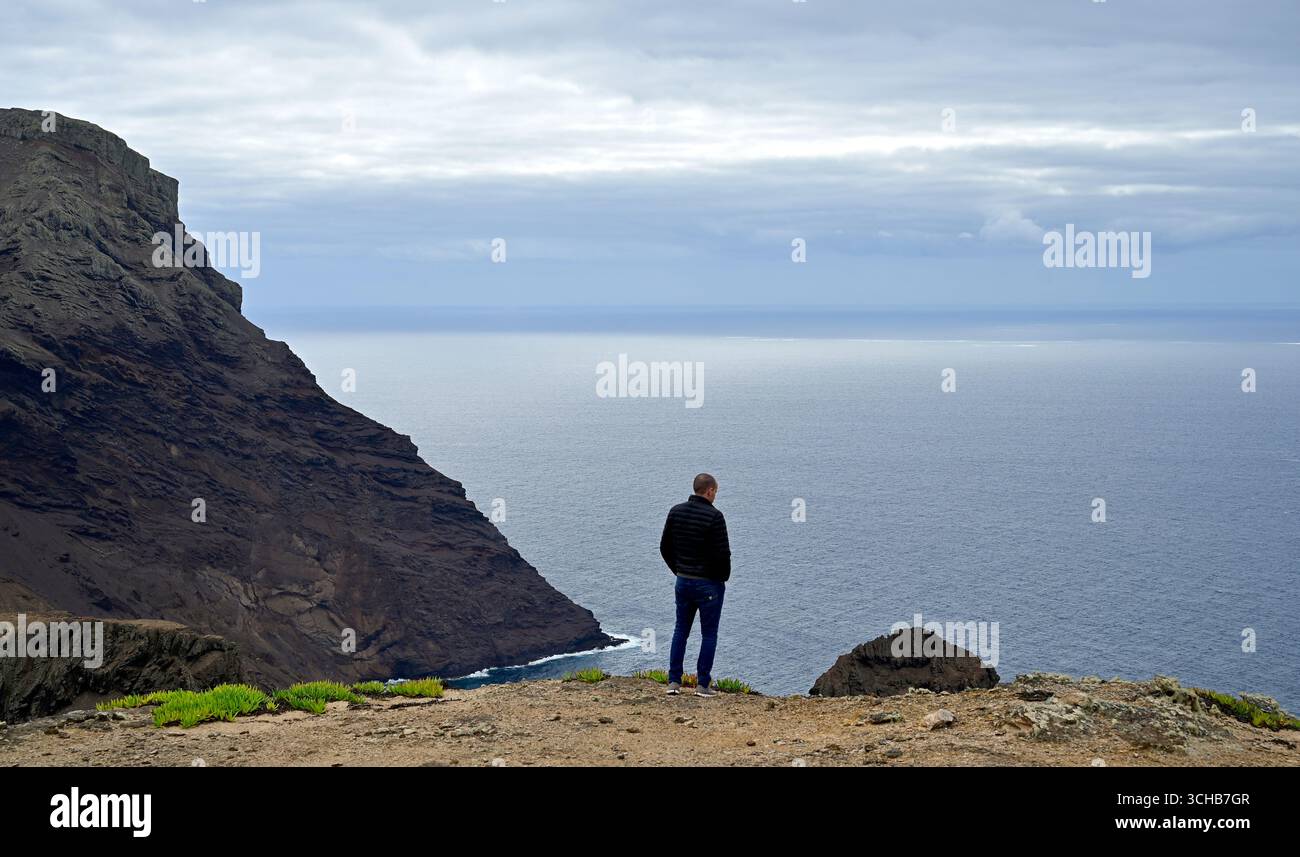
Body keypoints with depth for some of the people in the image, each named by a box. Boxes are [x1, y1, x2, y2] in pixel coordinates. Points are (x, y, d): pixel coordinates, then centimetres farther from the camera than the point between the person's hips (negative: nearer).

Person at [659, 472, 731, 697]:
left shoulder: (676, 511, 2)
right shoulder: (714, 516, -17)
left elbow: (665, 547, 7)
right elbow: (723, 553, -17)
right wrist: (724, 576, 0)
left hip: (683, 580, 5)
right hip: (709, 584, -5)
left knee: (680, 630, 13)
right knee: (708, 634, 4)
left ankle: (674, 682, 10)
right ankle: (702, 685, 4)